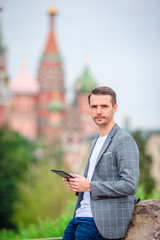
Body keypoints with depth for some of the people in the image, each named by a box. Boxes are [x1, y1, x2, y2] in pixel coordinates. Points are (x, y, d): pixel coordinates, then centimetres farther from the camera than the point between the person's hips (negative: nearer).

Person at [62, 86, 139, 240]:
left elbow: (130, 185, -18)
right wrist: (76, 185, 8)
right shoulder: (96, 142, 21)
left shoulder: (124, 140, -9)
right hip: (82, 214, 8)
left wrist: (90, 186, -16)